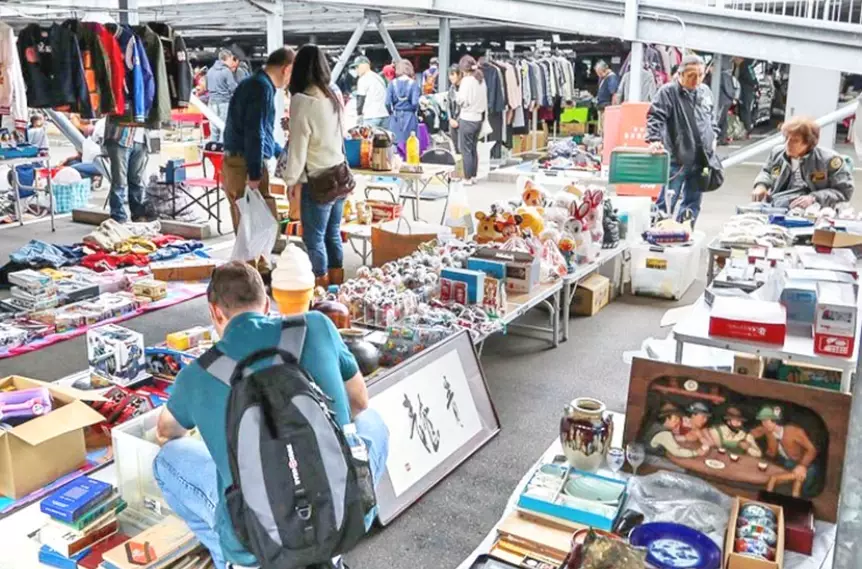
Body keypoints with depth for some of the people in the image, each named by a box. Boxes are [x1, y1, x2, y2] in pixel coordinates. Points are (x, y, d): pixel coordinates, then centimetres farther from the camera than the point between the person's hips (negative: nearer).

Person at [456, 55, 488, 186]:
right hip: (478, 118, 7)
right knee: (474, 148, 14)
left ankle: (467, 178, 3)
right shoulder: (481, 80, 8)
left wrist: (457, 97, 4)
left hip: (467, 118, -7)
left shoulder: (466, 81, -14)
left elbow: (462, 100, -14)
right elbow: (484, 100, 13)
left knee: (466, 149, 0)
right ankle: (473, 176, 19)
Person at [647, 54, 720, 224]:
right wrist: (654, 139, -30)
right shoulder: (668, 91, -8)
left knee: (693, 202, 12)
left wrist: (713, 137, 18)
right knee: (666, 202, -6)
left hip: (701, 159, 7)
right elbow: (655, 116, -17)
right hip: (677, 158, -7)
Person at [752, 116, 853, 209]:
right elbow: (766, 171, 36)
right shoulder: (777, 152, 14)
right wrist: (761, 185, 12)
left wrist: (814, 198, -14)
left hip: (808, 210, -4)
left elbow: (845, 191, 0)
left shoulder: (829, 159, -2)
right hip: (774, 206, 4)